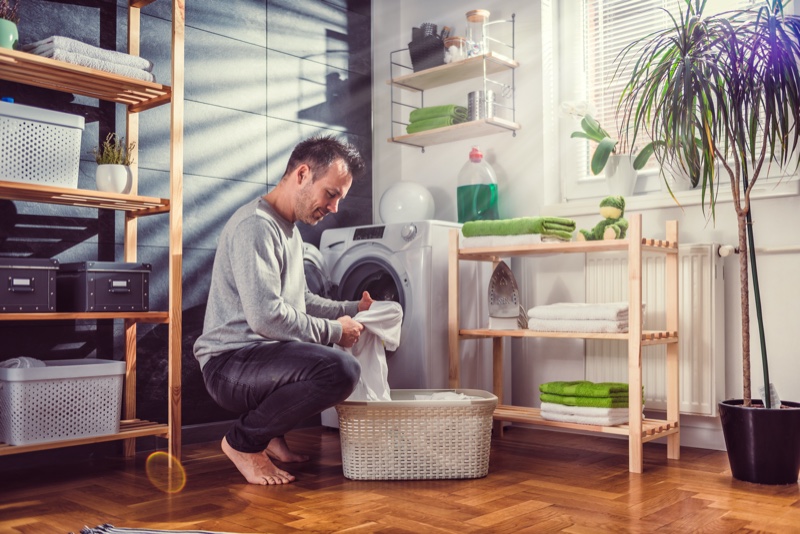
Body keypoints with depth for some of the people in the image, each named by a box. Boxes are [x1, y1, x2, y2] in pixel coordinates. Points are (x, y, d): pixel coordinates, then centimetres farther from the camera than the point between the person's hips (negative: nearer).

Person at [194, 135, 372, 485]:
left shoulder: (289, 231, 17)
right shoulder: (256, 225, -17)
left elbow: (300, 301, 25)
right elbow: (267, 316, -26)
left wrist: (353, 310, 12)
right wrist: (334, 330, -15)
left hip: (263, 355, 11)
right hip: (230, 363, -11)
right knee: (341, 369, -31)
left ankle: (272, 433, 16)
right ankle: (243, 441, -9)